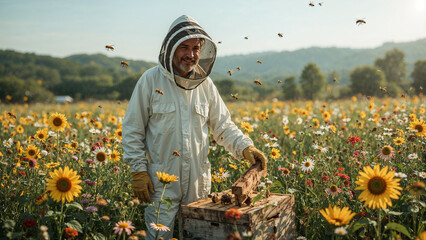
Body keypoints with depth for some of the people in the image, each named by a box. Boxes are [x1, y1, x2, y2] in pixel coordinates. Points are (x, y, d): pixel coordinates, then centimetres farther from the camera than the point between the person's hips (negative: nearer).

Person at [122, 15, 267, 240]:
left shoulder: (205, 84, 6)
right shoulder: (151, 80, -5)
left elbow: (223, 125, 10)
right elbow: (132, 129, -3)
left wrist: (245, 147, -8)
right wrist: (138, 170, -9)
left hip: (198, 182, 4)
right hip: (162, 181, -4)